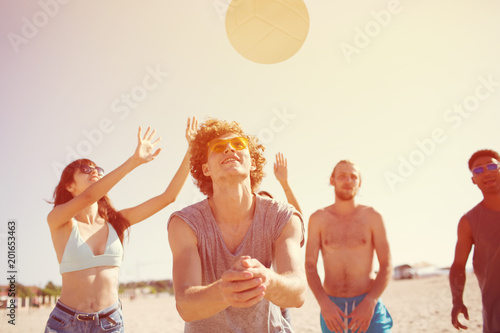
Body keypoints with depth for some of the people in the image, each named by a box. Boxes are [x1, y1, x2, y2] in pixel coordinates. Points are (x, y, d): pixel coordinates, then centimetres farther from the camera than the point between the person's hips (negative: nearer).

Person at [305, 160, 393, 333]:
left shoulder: (372, 216, -1)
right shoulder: (318, 218, 1)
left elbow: (387, 266, -2)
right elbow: (310, 266, -2)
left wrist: (370, 303, -15)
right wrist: (324, 303, -16)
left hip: (368, 306, -1)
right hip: (332, 308, 1)